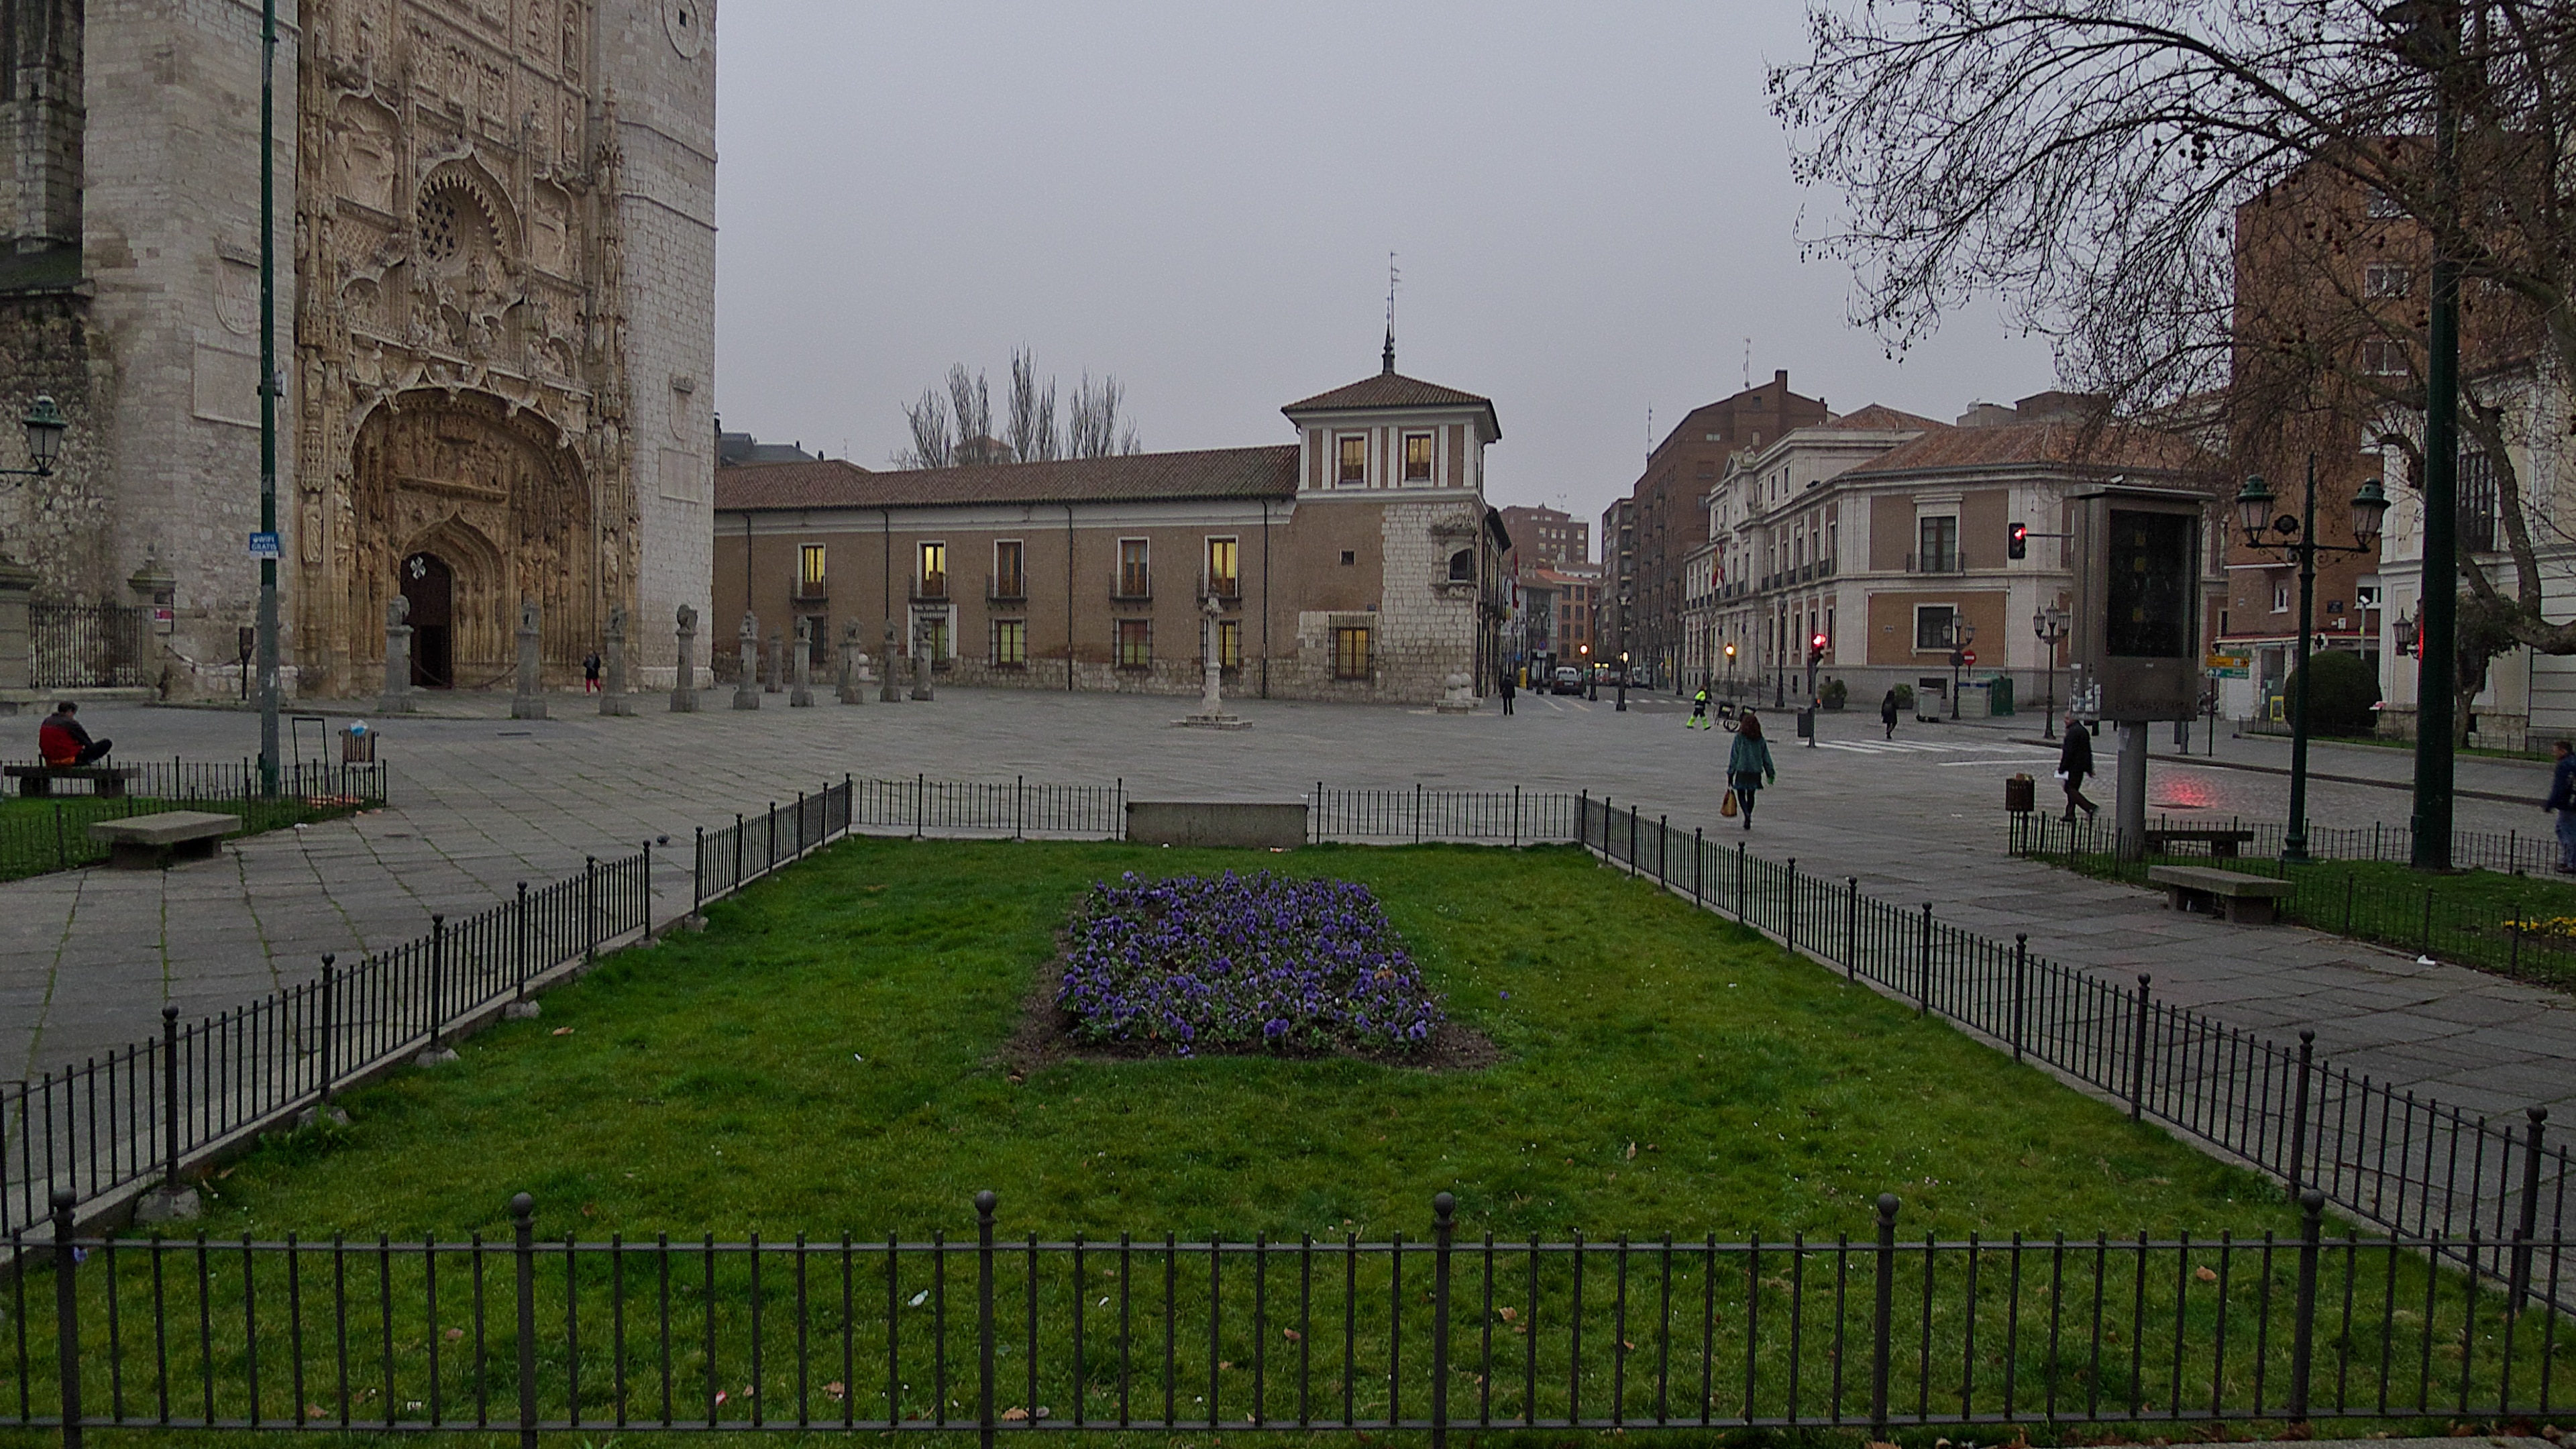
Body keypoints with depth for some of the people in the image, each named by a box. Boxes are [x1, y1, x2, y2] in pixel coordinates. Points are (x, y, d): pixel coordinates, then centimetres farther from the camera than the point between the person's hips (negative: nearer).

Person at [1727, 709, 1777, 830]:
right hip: (1756, 771, 4)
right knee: (1751, 795, 15)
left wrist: (1730, 774, -2)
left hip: (1742, 771, -4)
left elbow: (1734, 756, -7)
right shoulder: (1760, 739, 5)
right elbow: (1766, 757, 8)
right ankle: (1748, 820, 18)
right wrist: (1770, 773, 14)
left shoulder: (1739, 737, -8)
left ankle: (1747, 814, -19)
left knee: (1741, 795, 5)